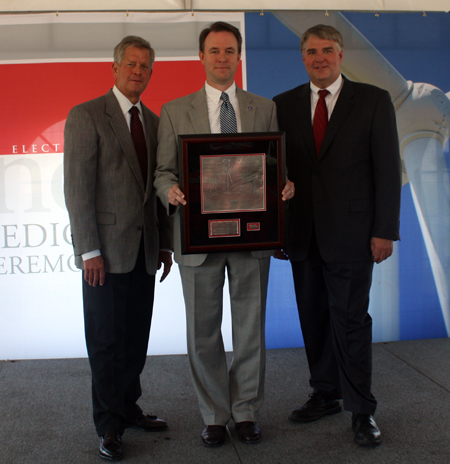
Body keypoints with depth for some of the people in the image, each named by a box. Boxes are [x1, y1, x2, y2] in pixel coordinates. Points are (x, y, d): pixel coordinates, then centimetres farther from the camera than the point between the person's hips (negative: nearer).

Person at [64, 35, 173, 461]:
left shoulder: (152, 121, 14)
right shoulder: (86, 116, -5)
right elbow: (78, 189, -10)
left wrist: (165, 243, 13)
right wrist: (89, 251, -14)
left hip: (144, 249, 6)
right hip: (107, 249, -5)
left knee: (136, 337, 10)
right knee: (107, 340, 3)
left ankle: (128, 409, 26)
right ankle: (109, 426, 16)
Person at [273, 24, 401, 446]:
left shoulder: (374, 101, 1)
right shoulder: (284, 105, 9)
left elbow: (387, 169, -2)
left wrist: (384, 230, -8)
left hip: (350, 233, -3)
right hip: (303, 233, 4)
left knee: (350, 319, 0)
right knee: (314, 318, 11)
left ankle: (361, 410, 14)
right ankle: (325, 395, 27)